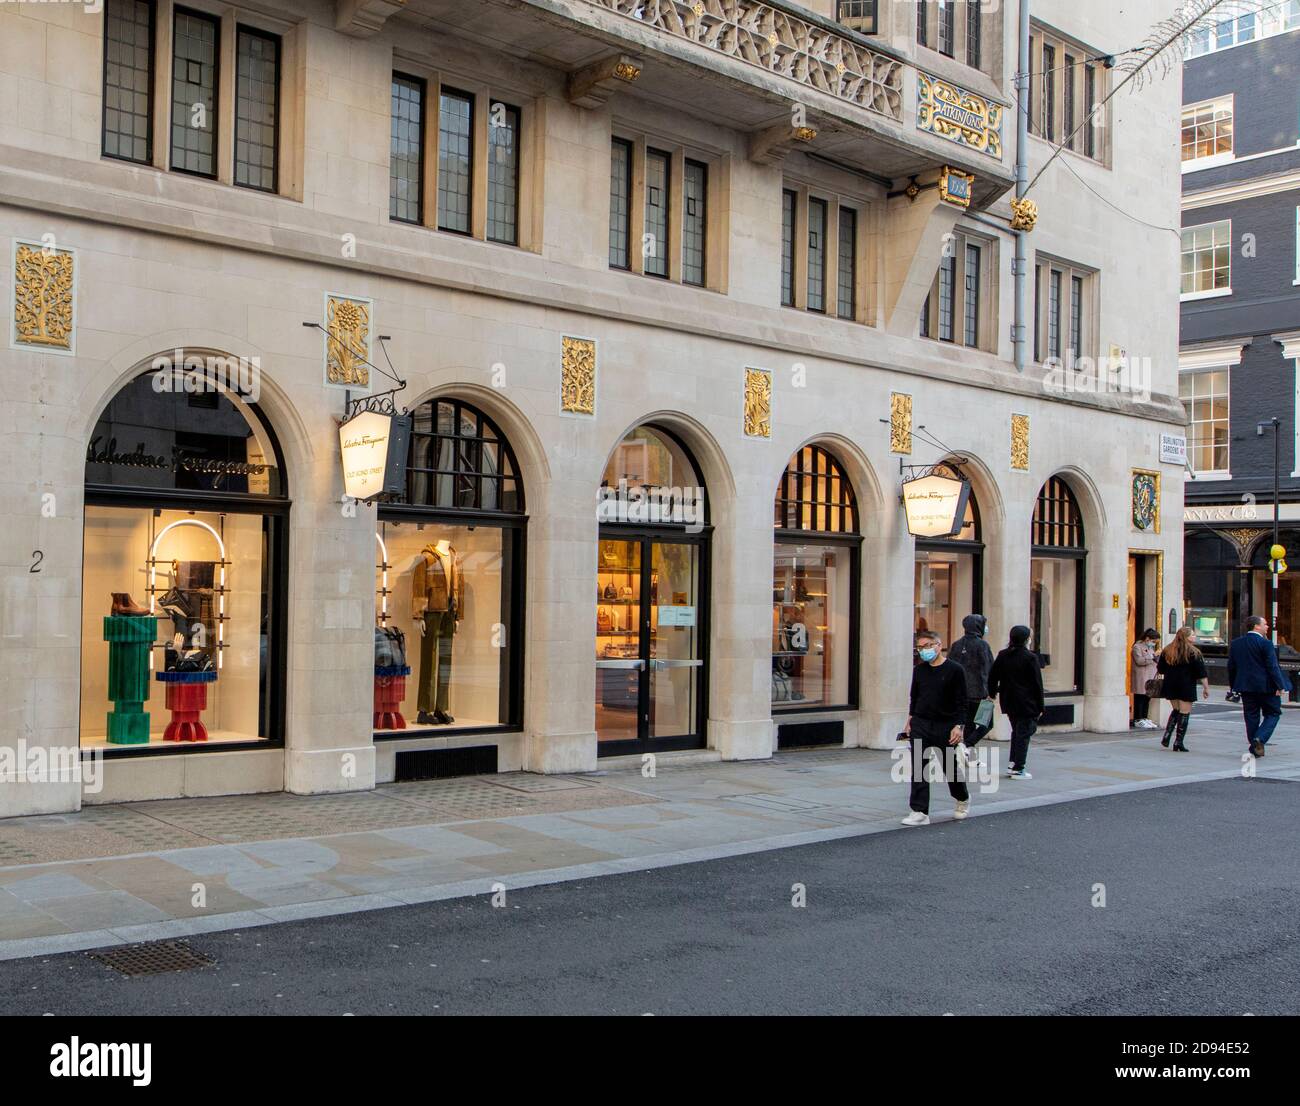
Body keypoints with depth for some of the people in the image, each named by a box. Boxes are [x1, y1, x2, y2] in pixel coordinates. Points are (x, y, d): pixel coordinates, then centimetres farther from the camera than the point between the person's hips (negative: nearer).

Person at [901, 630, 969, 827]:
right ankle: (920, 812, -2)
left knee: (950, 767, 10)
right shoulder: (919, 670, 7)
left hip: (945, 726, -3)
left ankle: (963, 799, 38)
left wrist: (959, 726, -13)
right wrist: (910, 720, 14)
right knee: (918, 770, -4)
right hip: (920, 725, 3)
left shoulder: (954, 670, -7)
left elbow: (961, 701, -7)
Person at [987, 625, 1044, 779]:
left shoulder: (1002, 656, 4)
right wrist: (1039, 707, -4)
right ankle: (1018, 769, 0)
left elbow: (992, 677, 9)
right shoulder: (1030, 658, -13)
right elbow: (1037, 684, -10)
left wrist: (992, 693, 23)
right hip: (1026, 703, -6)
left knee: (1017, 731, 19)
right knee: (1024, 733, 0)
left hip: (1009, 702, 6)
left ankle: (1013, 763, 18)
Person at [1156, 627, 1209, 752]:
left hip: (1170, 687, 5)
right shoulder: (1193, 653, -8)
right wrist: (1206, 688, -4)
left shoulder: (1167, 651, 6)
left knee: (1176, 711, 21)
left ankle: (1166, 736, 8)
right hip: (1186, 688, -5)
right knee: (1184, 713, 0)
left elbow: (1160, 669, 14)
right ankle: (1178, 743, -2)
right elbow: (1202, 673, -9)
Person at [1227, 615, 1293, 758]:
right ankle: (1260, 739, -12)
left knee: (1251, 716, 11)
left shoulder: (1235, 644, 6)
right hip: (1266, 687, -5)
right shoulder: (1265, 644, -13)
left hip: (1246, 687, 5)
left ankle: (1254, 746, 13)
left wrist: (1233, 685, 21)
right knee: (1273, 714, 7)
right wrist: (1280, 685, -12)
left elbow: (1231, 667, 11)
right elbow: (1273, 667, -16)